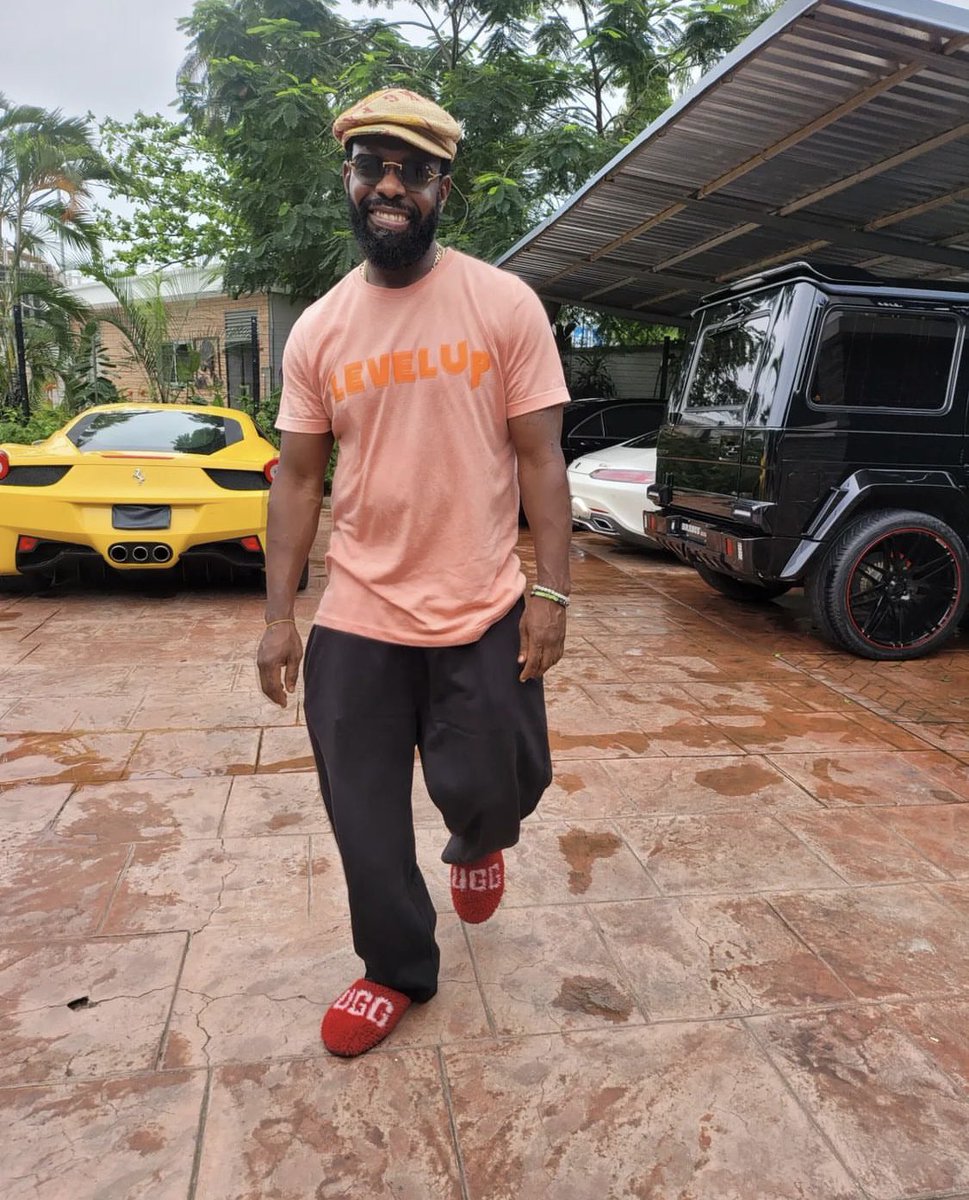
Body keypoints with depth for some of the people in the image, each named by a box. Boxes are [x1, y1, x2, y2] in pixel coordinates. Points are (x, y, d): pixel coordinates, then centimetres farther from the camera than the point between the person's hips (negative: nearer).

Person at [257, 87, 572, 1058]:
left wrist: (551, 591, -9)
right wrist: (278, 615, 2)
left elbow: (539, 456, -3)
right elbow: (298, 476, 6)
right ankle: (397, 972, 36)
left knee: (491, 788, 5)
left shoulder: (504, 305, -3)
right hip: (356, 617, 3)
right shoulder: (317, 330, 4)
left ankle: (476, 845, 46)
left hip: (484, 613, -2)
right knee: (365, 815, 10)